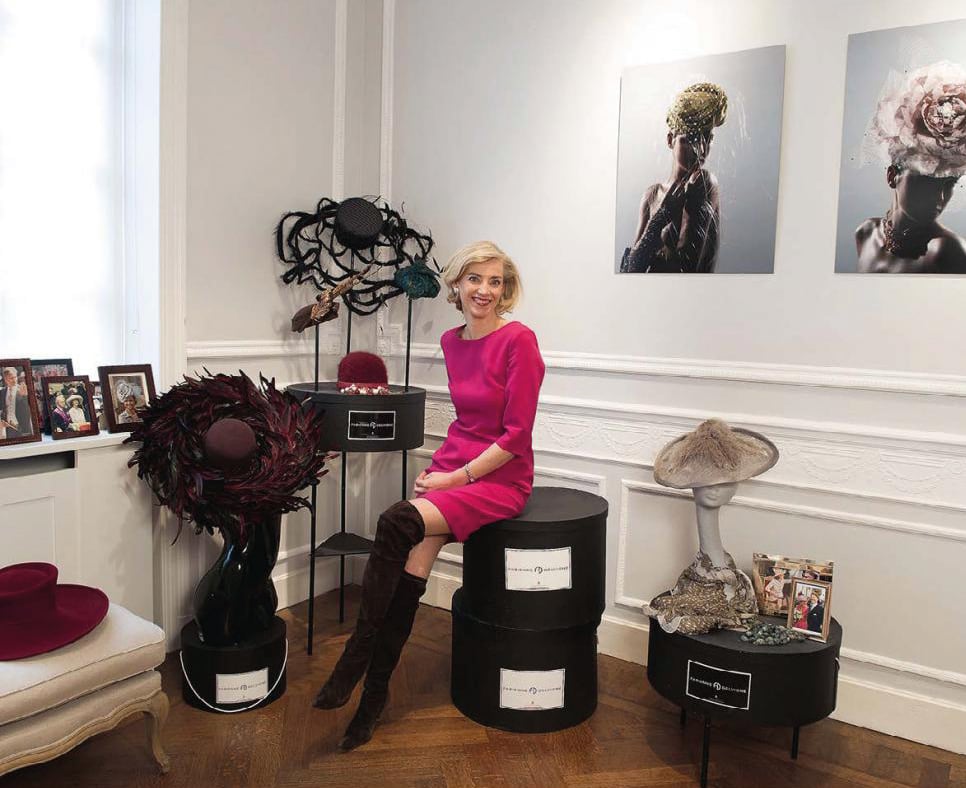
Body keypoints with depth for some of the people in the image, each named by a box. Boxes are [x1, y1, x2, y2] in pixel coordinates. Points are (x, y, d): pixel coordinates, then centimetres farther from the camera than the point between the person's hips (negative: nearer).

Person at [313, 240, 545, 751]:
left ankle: (356, 658, -12)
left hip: (499, 479, -6)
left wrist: (458, 476, -14)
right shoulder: (452, 342, 9)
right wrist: (437, 465, 8)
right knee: (415, 561, -17)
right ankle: (375, 691, -3)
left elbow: (516, 435, -14)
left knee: (396, 523, -27)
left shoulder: (518, 341, -12)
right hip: (450, 469, 6)